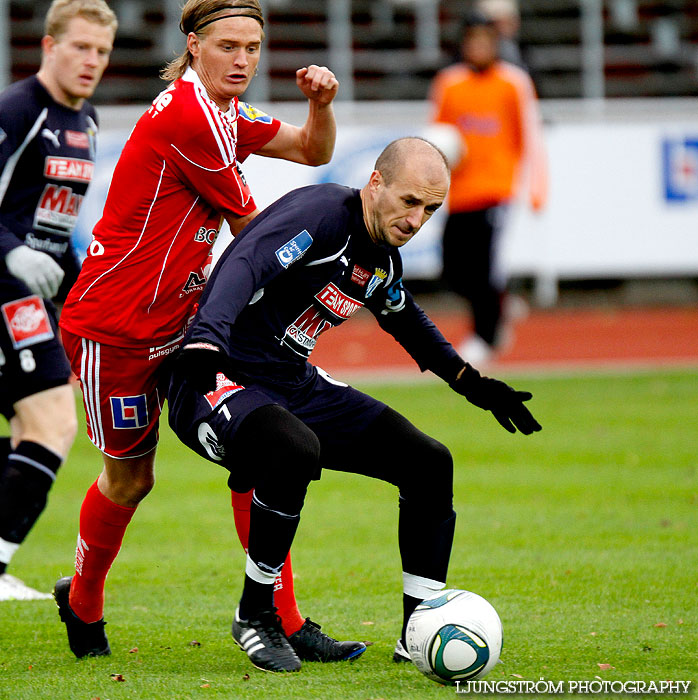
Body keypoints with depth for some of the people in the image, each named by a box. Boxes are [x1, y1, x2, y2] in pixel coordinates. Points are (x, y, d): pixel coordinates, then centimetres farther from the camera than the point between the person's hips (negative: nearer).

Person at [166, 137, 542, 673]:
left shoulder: (383, 258, 7)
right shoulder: (321, 215, -21)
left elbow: (407, 322, 29)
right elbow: (244, 266, -38)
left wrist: (472, 383, 29)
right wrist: (206, 339, -55)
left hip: (297, 387, 9)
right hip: (224, 381, -9)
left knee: (430, 463, 3)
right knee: (296, 450, -39)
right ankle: (255, 616, -18)